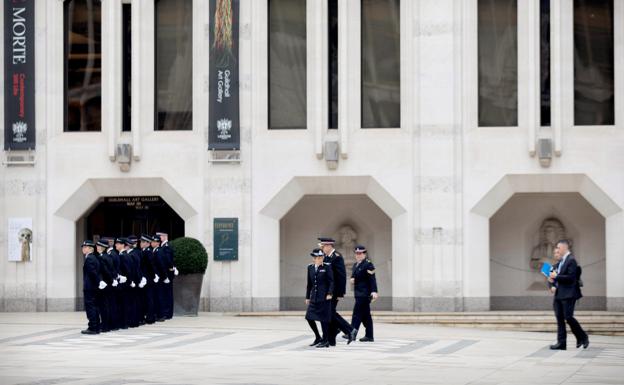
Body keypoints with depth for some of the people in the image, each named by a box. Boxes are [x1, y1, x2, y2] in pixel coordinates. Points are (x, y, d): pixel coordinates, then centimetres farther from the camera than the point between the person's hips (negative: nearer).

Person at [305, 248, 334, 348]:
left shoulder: (327, 267, -4)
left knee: (323, 319, -4)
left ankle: (325, 340, 5)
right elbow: (309, 283, 14)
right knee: (309, 317, 2)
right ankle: (317, 337, 19)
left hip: (324, 297, -5)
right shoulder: (310, 267, 10)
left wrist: (329, 293, -16)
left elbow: (331, 281, -6)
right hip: (314, 297, 5)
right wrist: (307, 297, 14)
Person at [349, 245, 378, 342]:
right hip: (358, 293, 9)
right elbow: (354, 276, 28)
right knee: (365, 315, 11)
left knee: (357, 313, -14)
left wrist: (374, 291, -25)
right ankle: (369, 336, 15)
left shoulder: (368, 264, -10)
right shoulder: (356, 265, 17)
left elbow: (372, 279, -17)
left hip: (364, 293, -9)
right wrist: (352, 279, 3)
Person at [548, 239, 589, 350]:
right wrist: (553, 280, 5)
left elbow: (571, 277, -19)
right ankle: (561, 343, 5)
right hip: (559, 294, 9)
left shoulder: (571, 260, -11)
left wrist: (556, 277, -17)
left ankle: (583, 337, 6)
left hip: (568, 295, -9)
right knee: (560, 319, 5)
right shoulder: (561, 261, 17)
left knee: (568, 317, -10)